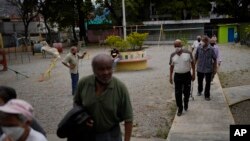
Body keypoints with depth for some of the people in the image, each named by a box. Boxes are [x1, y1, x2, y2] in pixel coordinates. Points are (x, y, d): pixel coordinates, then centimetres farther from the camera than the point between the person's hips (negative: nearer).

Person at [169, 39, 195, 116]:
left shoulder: (188, 53, -8)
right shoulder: (173, 55, -2)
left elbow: (192, 63, 1)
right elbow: (171, 66, 7)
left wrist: (193, 74, 0)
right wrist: (170, 76, 7)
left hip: (187, 75, -1)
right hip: (177, 76, 1)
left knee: (186, 92, 10)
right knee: (178, 93, 2)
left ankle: (186, 103, 40)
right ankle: (180, 109, 16)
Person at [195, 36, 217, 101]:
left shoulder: (211, 49, -11)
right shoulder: (199, 48, -8)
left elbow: (214, 59, -3)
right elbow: (196, 58, 3)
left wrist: (214, 68, -2)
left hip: (208, 69, -2)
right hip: (200, 68, 2)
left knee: (208, 83, 4)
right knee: (200, 81, 19)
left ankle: (207, 95, 21)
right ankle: (199, 91, 46)